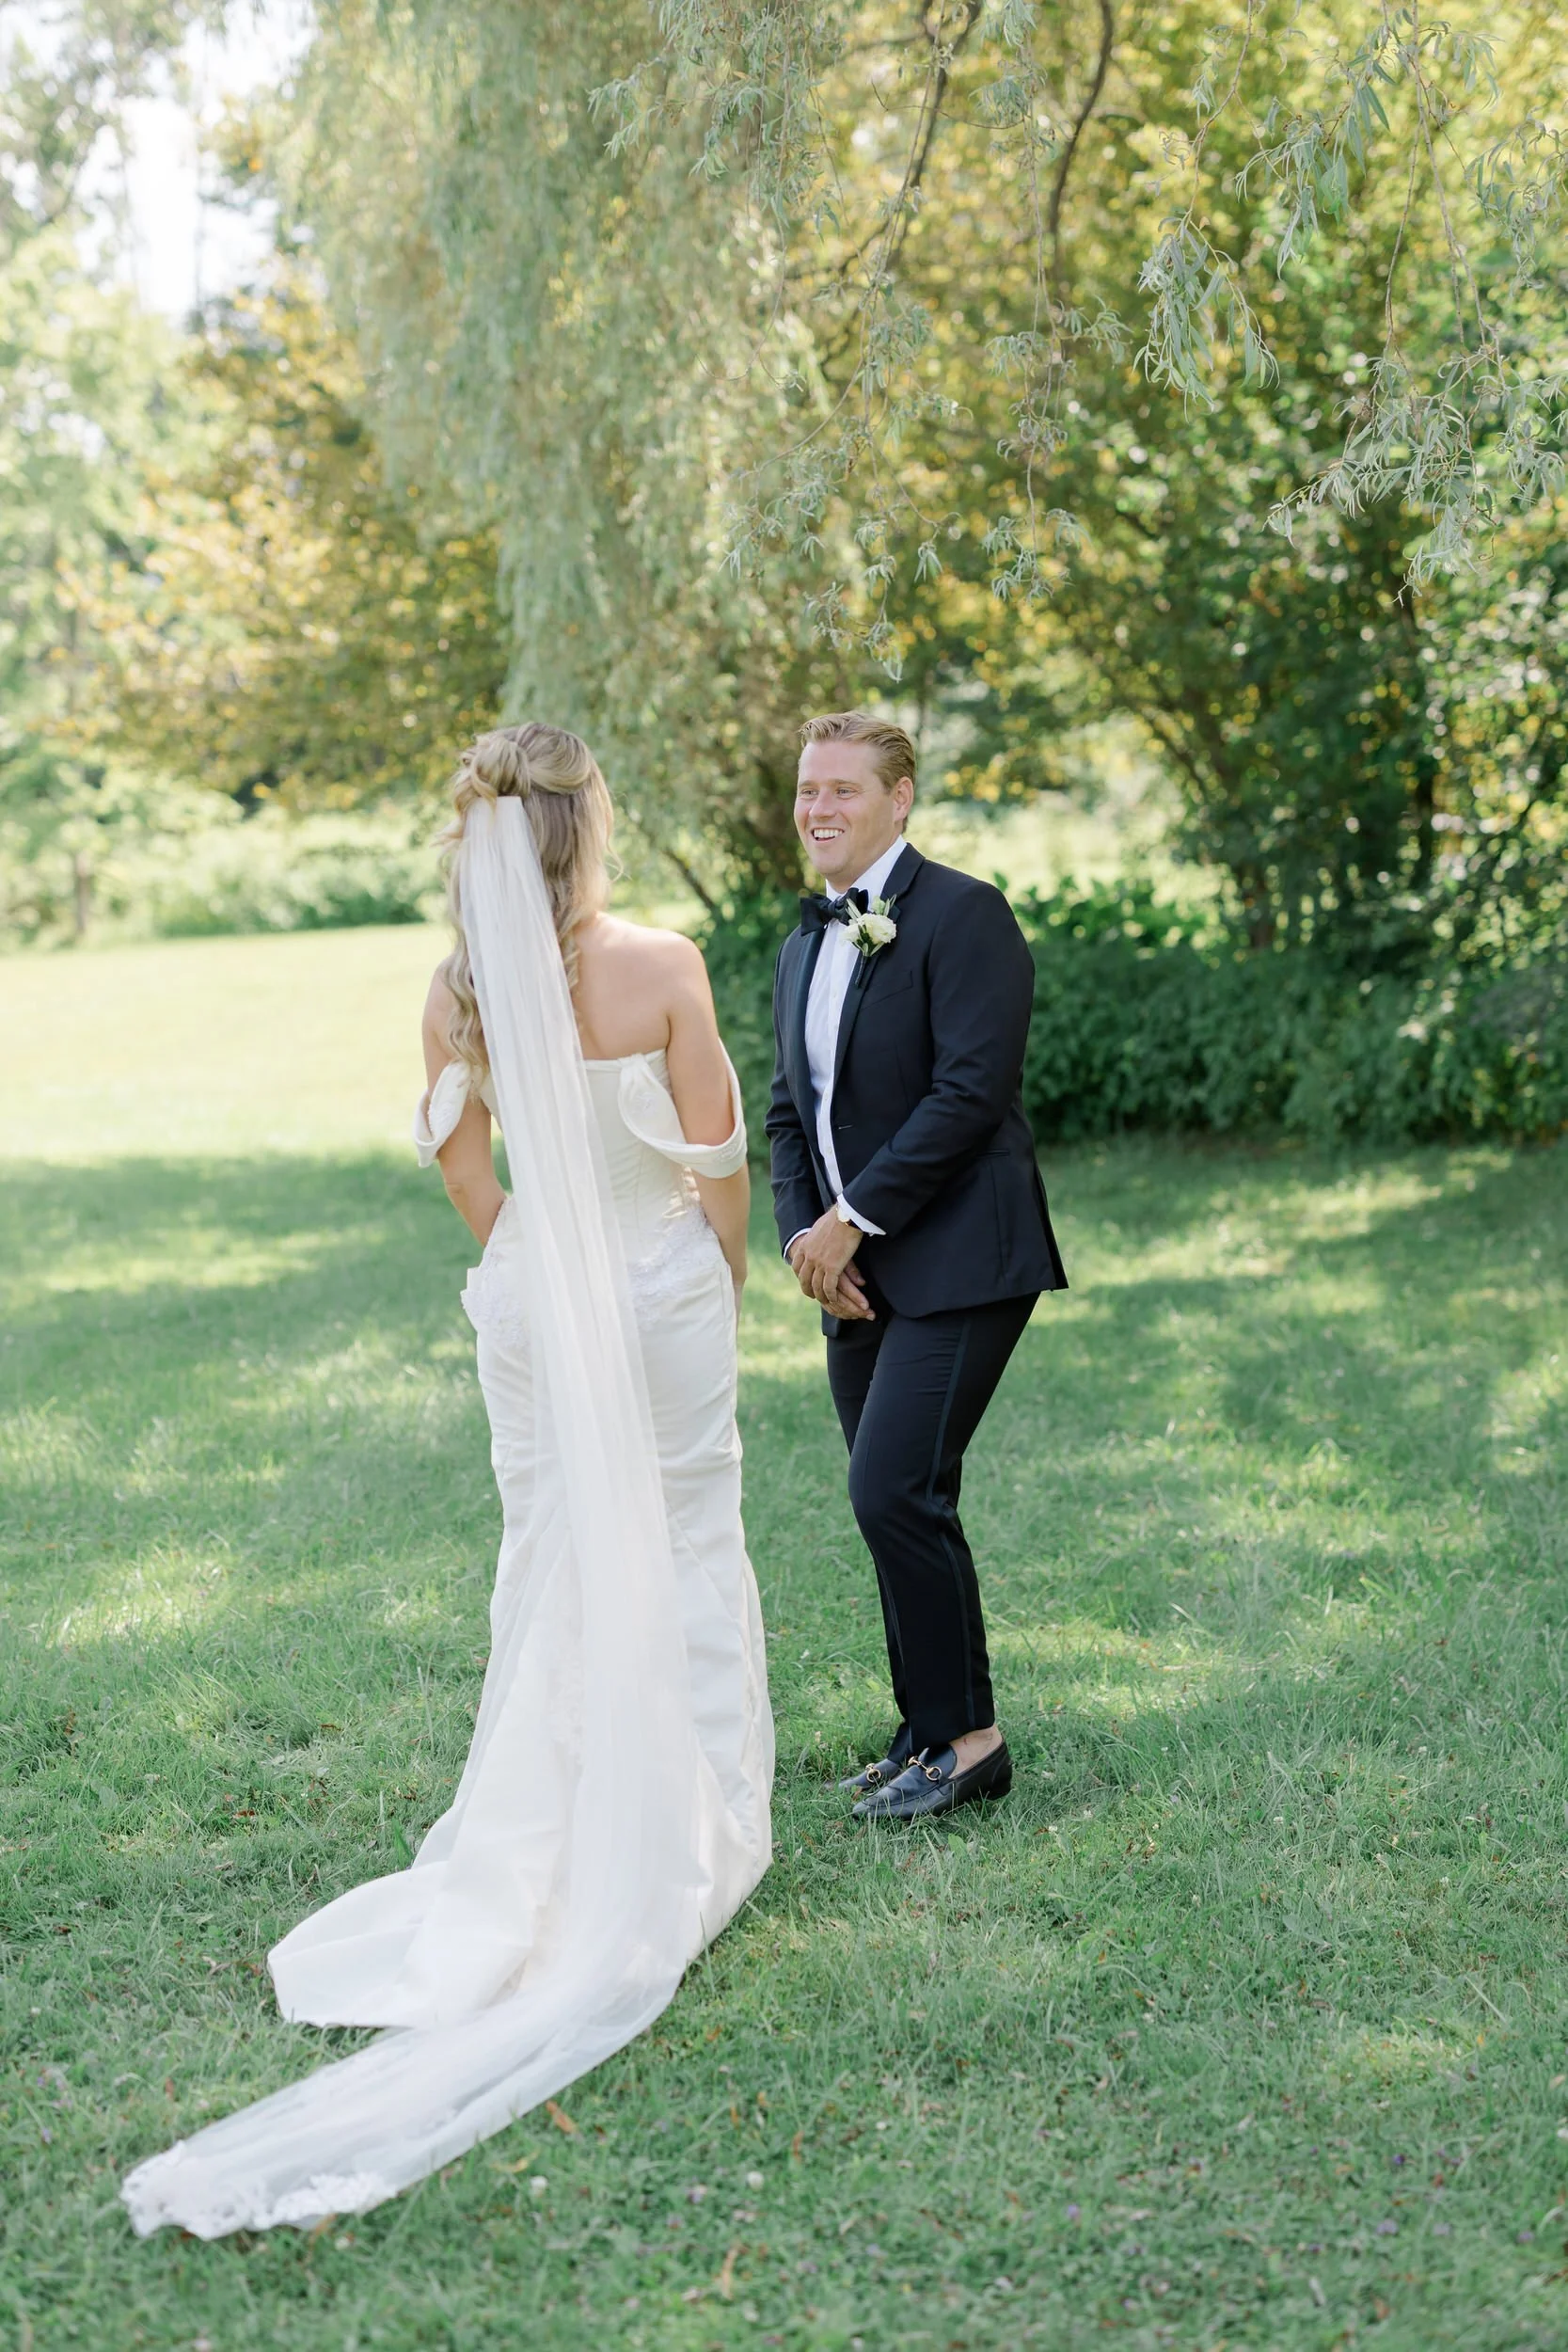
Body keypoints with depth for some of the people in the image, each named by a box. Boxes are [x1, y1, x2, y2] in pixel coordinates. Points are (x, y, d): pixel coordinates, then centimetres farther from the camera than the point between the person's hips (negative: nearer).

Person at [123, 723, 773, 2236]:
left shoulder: (460, 990, -7)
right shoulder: (662, 968, -17)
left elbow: (459, 1164, 3)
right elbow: (713, 1154, -10)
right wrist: (726, 1275, 9)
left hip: (529, 1302, 3)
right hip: (666, 1283, -3)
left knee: (549, 1555, 14)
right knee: (687, 1547, 11)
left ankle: (552, 1840, 21)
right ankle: (694, 1834, 20)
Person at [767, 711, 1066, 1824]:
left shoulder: (962, 915, -9)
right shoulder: (806, 947, 17)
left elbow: (970, 1091, -18)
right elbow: (791, 1112, 17)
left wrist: (854, 1219, -16)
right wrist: (805, 1238, 1)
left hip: (956, 1262, -8)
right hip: (861, 1275, 8)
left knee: (898, 1491, -14)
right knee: (899, 1506, 11)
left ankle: (962, 1734, 0)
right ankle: (935, 1734, 21)